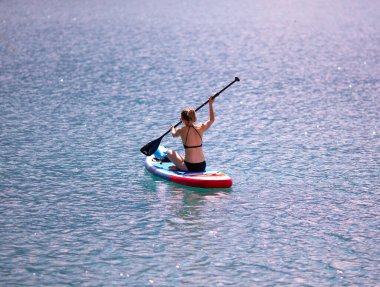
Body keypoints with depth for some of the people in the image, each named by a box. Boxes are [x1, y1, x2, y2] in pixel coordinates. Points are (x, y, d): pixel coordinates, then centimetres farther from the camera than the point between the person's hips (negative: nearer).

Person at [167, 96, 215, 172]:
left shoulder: (182, 131, -7)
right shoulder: (201, 129, -1)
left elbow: (174, 135, 19)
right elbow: (212, 120, 19)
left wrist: (173, 129, 41)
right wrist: (210, 104, 25)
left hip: (190, 167, -4)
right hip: (202, 167, 4)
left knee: (170, 152, 16)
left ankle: (179, 167, 1)